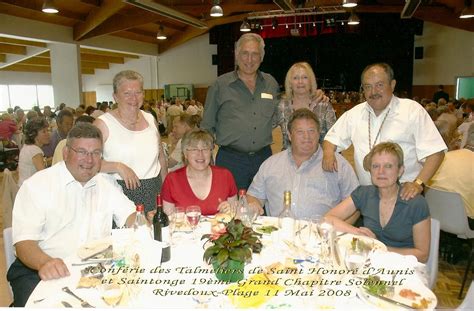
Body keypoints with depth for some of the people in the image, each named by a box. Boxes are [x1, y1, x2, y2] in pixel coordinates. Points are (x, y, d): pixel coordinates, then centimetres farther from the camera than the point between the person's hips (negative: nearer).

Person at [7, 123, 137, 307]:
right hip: (39, 270, -3)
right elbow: (24, 241, -13)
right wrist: (45, 263, -34)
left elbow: (129, 216, 7)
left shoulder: (107, 183, 9)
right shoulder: (37, 185, -6)